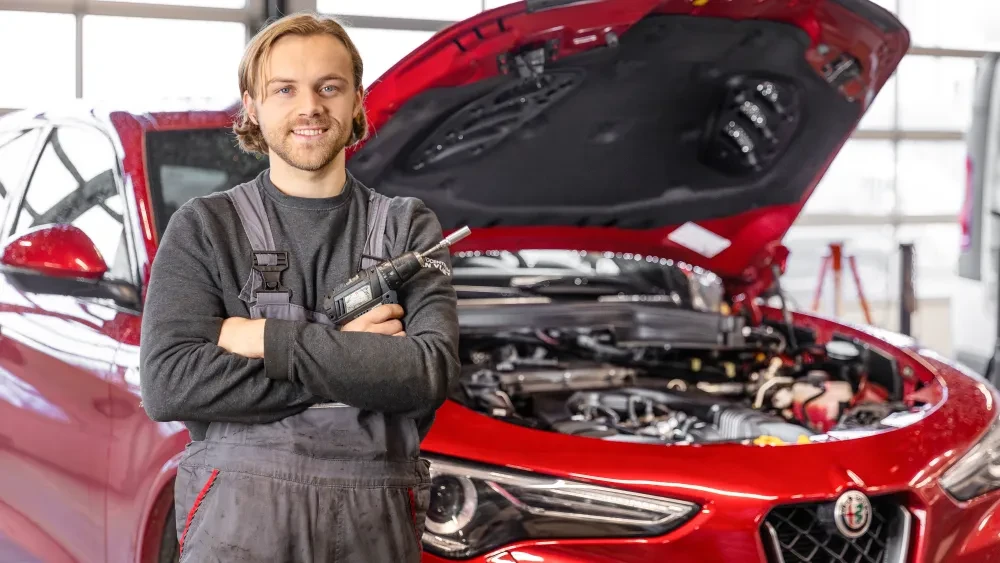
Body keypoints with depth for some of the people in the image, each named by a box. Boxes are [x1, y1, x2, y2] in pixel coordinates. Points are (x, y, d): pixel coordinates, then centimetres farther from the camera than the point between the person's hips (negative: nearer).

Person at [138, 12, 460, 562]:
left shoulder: (409, 228, 5)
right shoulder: (204, 228, 2)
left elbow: (430, 373, -10)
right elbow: (168, 384, -12)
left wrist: (266, 340, -12)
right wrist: (348, 363, -12)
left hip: (374, 517, 2)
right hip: (239, 512, -1)